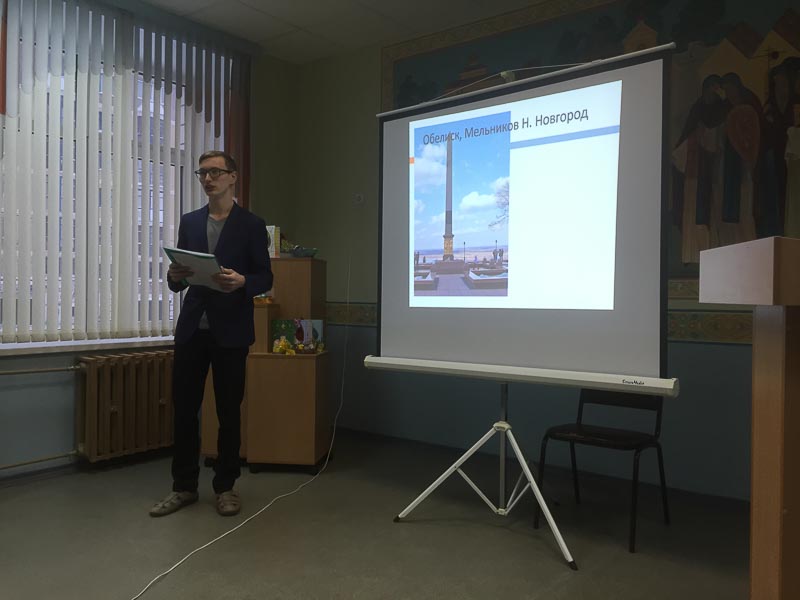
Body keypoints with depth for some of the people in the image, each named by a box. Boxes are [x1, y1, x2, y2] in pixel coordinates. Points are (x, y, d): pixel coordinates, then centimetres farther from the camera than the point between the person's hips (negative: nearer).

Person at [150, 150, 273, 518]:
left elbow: (265, 278, -2)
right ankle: (184, 486, 20)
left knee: (228, 412, 5)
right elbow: (180, 281, 12)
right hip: (192, 329, 3)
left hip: (230, 332, -3)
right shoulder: (189, 222, 13)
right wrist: (175, 277, -11)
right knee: (183, 408, 5)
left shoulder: (251, 225, 2)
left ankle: (226, 487, 19)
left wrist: (241, 281, -22)